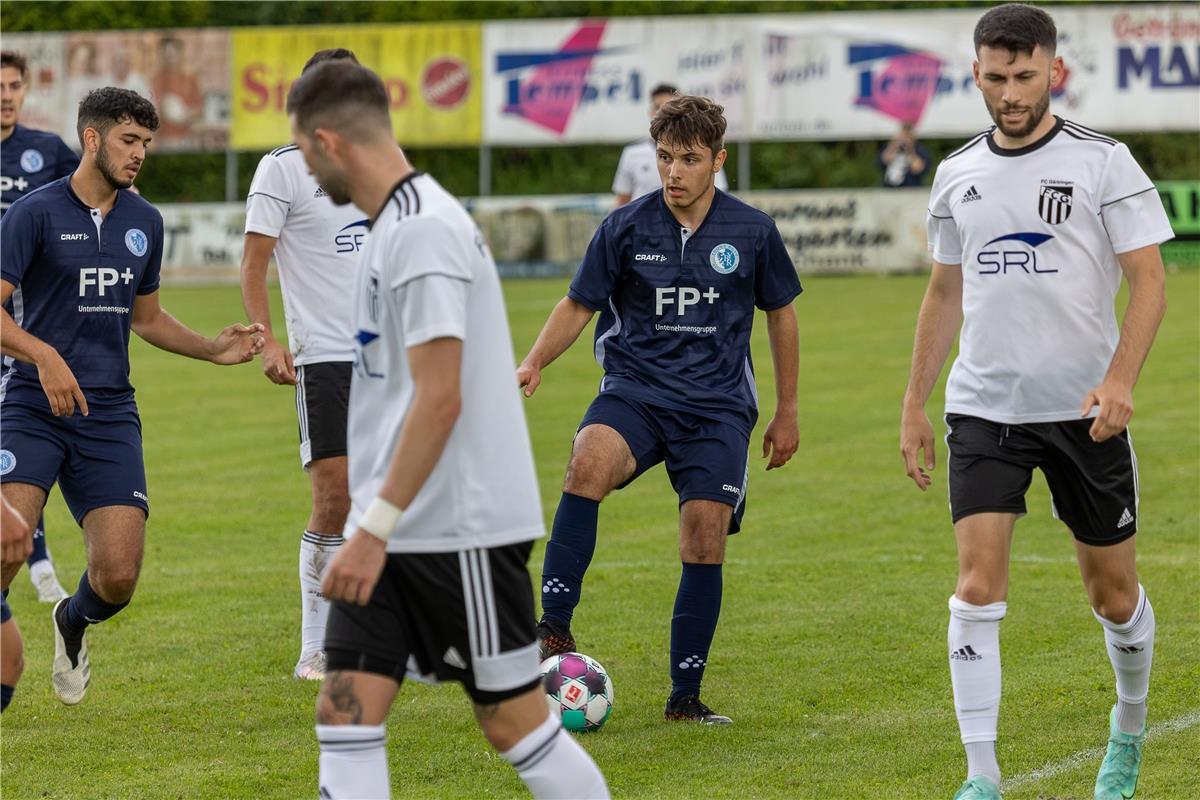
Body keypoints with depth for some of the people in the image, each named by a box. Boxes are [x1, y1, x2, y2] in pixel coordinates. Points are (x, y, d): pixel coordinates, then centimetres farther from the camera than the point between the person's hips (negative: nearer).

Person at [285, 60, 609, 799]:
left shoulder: (423, 230, -17)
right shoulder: (395, 224, 13)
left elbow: (439, 402, -22)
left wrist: (374, 529, -23)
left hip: (461, 530, -9)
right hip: (392, 534, 9)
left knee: (514, 721, 1)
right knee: (346, 713, 1)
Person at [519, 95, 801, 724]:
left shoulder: (752, 232, 2)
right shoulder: (626, 228, 0)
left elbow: (780, 313, 14)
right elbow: (578, 305, 8)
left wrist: (787, 411, 16)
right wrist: (535, 361, -10)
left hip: (717, 405, 1)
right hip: (635, 389, -1)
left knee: (705, 537, -10)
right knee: (589, 461, -32)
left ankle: (685, 695, 4)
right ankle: (554, 630, -31)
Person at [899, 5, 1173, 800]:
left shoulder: (1103, 162, -5)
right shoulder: (958, 174, 8)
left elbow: (1149, 281, -8)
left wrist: (1120, 379, -23)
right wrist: (915, 404, 15)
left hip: (1084, 410, -2)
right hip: (985, 407, 2)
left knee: (1114, 592, 10)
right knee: (979, 585, -12)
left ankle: (1130, 727, 38)